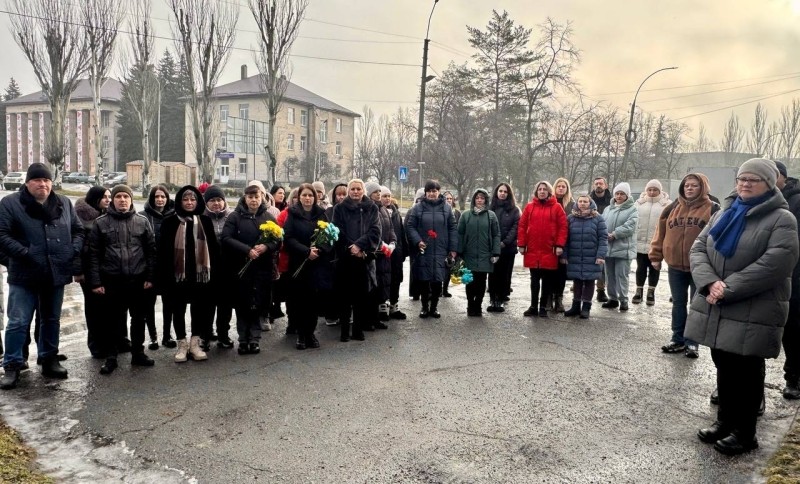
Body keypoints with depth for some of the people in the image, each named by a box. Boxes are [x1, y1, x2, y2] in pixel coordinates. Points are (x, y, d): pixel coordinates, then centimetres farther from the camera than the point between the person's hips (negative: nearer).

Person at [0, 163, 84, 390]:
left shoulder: (64, 203, 8)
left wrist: (74, 250, -2)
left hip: (56, 274, 4)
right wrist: (25, 253, -19)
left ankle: (49, 360, 27)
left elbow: (78, 230, 14)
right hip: (25, 276, -4)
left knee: (52, 320, 15)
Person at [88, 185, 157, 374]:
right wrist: (95, 281, -7)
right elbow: (93, 254, -1)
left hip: (138, 280, 2)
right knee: (111, 320, 7)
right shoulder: (101, 223, 0)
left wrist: (150, 277, -1)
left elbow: (151, 250, 5)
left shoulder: (142, 222, 4)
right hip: (111, 281, -1)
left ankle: (138, 353, 26)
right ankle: (110, 357, 21)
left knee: (138, 319, 12)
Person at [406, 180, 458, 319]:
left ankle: (434, 307, 20)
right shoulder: (418, 208, 2)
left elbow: (453, 229, 5)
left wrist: (453, 248, 0)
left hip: (441, 251, 1)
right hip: (423, 250, 0)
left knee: (438, 280, 2)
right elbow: (410, 226, 2)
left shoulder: (447, 208, 5)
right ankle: (425, 306, 21)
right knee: (423, 280, 4)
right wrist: (417, 241, -13)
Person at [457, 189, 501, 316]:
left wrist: (495, 253, -5)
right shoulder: (465, 215, 5)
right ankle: (471, 306, 16)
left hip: (485, 256, 0)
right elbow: (460, 234, 4)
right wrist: (459, 253, -3)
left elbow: (496, 235, 3)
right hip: (469, 255, 0)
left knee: (481, 282, 4)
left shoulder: (491, 215, 5)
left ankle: (478, 306, 17)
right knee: (470, 282, 3)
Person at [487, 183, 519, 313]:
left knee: (505, 274, 1)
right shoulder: (490, 208, 11)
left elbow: (515, 228, -1)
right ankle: (493, 300, 1)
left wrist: (505, 242, -12)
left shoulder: (514, 210, 8)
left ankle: (500, 299, 6)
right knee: (493, 274, -2)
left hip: (508, 247, 0)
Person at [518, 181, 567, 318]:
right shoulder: (530, 206, 5)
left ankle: (543, 307, 17)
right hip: (532, 250, 2)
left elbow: (563, 227, -3)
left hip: (549, 251, -1)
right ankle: (533, 307, 17)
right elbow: (522, 226, 5)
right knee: (534, 279, 9)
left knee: (547, 280, 6)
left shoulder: (556, 207, 0)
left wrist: (560, 245, -10)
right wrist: (521, 244, -1)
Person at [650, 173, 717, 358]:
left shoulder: (712, 209, -4)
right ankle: (678, 339, 24)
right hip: (675, 266, 4)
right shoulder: (672, 208, 6)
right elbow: (661, 232, 9)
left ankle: (692, 342, 16)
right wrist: (656, 256, 6)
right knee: (678, 303, 13)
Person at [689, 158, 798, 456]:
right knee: (724, 367, 15)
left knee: (746, 371, 4)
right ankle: (725, 421, 30)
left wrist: (728, 288, -21)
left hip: (754, 313, -5)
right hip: (717, 310, 6)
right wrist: (710, 282, -15)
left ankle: (744, 433, 18)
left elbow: (774, 264, -19)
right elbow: (698, 249, 3)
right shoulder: (724, 214, 12)